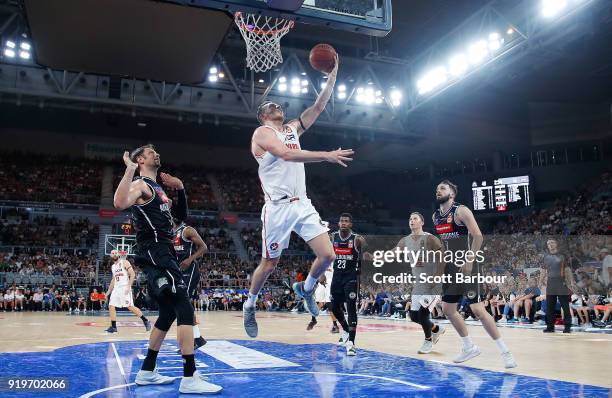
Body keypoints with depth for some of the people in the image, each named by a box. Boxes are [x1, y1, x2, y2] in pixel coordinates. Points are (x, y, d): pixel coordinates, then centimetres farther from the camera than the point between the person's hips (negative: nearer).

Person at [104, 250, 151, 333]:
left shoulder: (124, 262, -4)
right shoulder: (113, 266, 17)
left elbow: (132, 274, -11)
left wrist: (129, 286, -19)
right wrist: (109, 291, 21)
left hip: (124, 288, -7)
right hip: (116, 288, 7)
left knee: (130, 307, -11)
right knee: (111, 306, -1)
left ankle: (145, 321, -1)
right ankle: (113, 327, 5)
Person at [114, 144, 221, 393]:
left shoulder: (158, 188, 23)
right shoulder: (140, 185, -5)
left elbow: (181, 215, 29)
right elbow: (119, 203, -27)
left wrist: (180, 190, 15)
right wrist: (129, 169, -23)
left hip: (164, 253, 10)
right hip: (155, 253, -10)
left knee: (168, 312, 15)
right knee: (184, 308, -18)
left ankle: (147, 372, 24)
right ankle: (190, 378, -19)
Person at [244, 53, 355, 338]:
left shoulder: (292, 129, 19)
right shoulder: (262, 132, -3)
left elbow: (319, 106, 16)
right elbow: (287, 155, -21)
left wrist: (332, 75, 9)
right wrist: (327, 156, -25)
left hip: (303, 205, 6)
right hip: (278, 208, -6)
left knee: (327, 255, -3)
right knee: (269, 263, 4)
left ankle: (305, 288, 24)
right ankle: (249, 305, 27)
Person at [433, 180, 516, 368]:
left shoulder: (461, 211, -13)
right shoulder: (435, 216, 11)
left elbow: (478, 236, -19)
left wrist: (469, 260, -23)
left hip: (465, 266, -8)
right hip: (450, 267, 8)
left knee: (477, 309, -12)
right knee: (448, 308, 10)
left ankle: (505, 351, -1)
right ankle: (470, 347, 24)